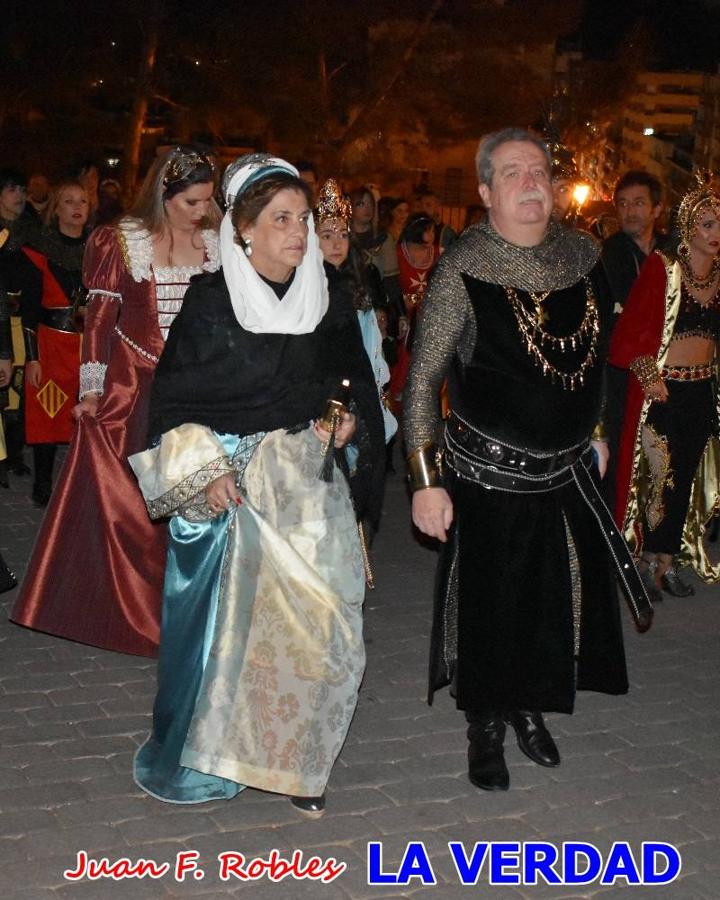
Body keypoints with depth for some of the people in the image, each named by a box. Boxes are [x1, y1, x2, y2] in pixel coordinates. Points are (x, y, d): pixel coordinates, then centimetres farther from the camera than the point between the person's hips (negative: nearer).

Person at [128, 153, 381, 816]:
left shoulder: (326, 303, 5)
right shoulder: (211, 302, -7)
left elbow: (357, 381, 16)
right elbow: (172, 399, -4)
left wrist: (350, 420, -4)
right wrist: (203, 472, -12)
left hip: (307, 484, 4)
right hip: (228, 484, -3)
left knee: (313, 619, 0)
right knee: (227, 619, 4)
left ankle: (294, 760, 16)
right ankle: (206, 756, 23)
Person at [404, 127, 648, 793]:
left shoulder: (583, 254, 2)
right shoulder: (463, 269, -14)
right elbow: (423, 379, -12)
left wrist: (592, 431, 19)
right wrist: (426, 479, -15)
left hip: (566, 469, 5)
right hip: (488, 475, -5)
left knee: (559, 596, 14)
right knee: (487, 605, 6)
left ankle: (531, 709, 38)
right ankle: (486, 727, 28)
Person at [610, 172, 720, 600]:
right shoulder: (662, 268, -10)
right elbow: (629, 331, -12)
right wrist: (647, 375, -19)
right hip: (663, 390, -5)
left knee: (685, 480, 12)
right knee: (657, 479, -3)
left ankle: (668, 558, 23)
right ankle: (649, 560, 11)